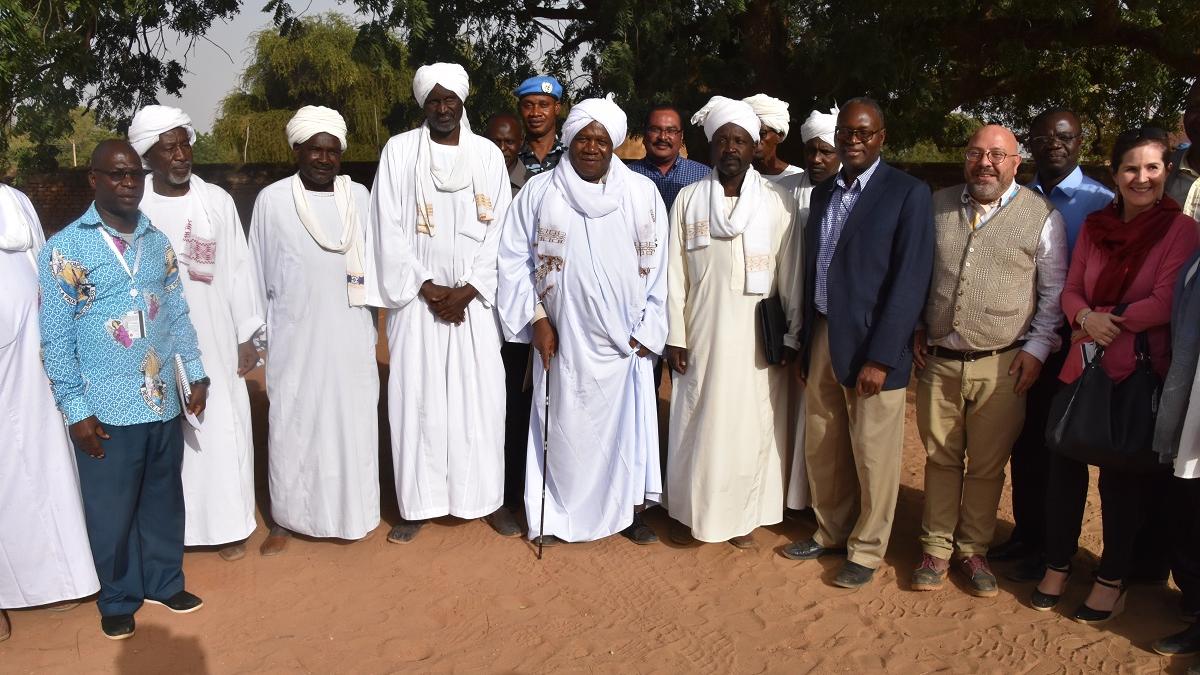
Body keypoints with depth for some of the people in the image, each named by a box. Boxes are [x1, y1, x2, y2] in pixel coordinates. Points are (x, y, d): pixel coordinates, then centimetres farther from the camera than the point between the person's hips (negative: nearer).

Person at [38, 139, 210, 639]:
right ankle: (118, 600, 30)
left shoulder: (159, 242, 6)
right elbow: (56, 339, -9)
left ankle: (164, 582, 37)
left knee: (164, 500, 17)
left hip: (164, 403, 4)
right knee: (111, 510, 10)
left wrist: (195, 374, 9)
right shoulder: (65, 249, -9)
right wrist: (76, 411, -10)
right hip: (106, 410, -4)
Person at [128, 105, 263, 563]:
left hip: (214, 337, 1)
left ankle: (227, 523, 22)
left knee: (222, 426, 7)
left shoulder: (217, 201, -1)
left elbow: (237, 270, 3)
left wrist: (247, 336, 3)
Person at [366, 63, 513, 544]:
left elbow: (499, 229, 2)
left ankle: (485, 497, 15)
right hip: (417, 296, -1)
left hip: (474, 298, 1)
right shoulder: (398, 150, 2)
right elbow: (388, 229, -2)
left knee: (480, 396, 2)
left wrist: (466, 290, -8)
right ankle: (418, 503, 11)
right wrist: (427, 288, -8)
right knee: (417, 397, 0)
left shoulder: (487, 154, 5)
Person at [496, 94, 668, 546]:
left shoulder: (643, 193, 2)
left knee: (626, 422, 9)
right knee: (566, 426, 6)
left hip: (624, 339, 1)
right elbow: (514, 260, 2)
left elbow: (657, 267, 2)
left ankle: (626, 509, 24)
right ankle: (558, 515, 20)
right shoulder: (539, 192, -1)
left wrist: (648, 330, -2)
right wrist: (537, 318, -4)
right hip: (564, 339, -1)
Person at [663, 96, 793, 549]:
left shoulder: (776, 201, 1)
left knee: (752, 423, 6)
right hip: (703, 335, 0)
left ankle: (744, 515, 21)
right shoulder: (688, 199, 2)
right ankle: (692, 512, 22)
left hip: (758, 337, 0)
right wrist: (675, 337, -3)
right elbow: (675, 274, 1)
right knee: (698, 423, 7)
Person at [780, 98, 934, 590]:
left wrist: (880, 357, -17)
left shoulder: (908, 193, -7)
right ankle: (830, 533, 35)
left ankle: (866, 550, 24)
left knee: (873, 457, 6)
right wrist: (805, 342, 10)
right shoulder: (822, 193, 12)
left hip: (872, 346, -5)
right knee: (821, 449, 16)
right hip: (822, 338, 6)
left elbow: (910, 280, -12)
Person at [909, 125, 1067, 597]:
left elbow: (1054, 292, 3)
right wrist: (917, 327, 9)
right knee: (941, 459, 11)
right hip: (937, 360, 2)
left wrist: (1036, 348, -4)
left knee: (987, 466, 8)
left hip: (1001, 366, -2)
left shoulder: (1043, 216, -1)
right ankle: (936, 548, 23)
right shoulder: (937, 205, 7)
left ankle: (972, 550, 24)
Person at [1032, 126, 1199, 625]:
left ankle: (1112, 580, 24)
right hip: (1085, 364, 4)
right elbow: (1070, 291, 5)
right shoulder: (1094, 226, 6)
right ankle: (1057, 566, 24)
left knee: (1123, 475, 7)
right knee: (1065, 463, 6)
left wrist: (1108, 319, -11)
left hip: (1138, 371, -4)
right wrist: (1087, 319, -14)